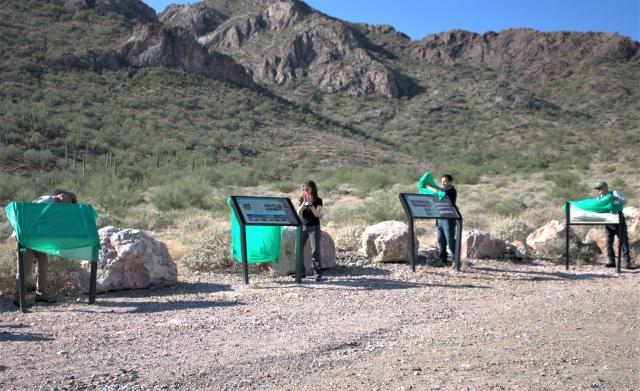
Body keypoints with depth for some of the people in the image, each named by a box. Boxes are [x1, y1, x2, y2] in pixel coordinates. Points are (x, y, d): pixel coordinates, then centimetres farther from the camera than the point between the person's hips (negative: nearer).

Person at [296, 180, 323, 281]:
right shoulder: (301, 200, 9)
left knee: (315, 251, -9)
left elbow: (317, 214, -16)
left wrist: (310, 203, -21)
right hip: (303, 227, 4)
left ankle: (317, 273, -2)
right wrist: (304, 202, -15)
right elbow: (298, 214, -4)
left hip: (314, 228, -4)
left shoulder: (318, 200, -2)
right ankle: (301, 272, 13)